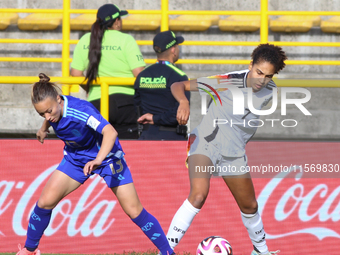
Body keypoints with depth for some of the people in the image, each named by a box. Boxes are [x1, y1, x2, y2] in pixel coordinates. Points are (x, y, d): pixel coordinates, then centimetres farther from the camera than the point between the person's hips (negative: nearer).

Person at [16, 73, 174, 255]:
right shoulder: (50, 107, -17)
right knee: (45, 202, -6)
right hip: (75, 157, 5)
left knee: (134, 211, -9)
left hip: (106, 156, -5)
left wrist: (97, 160, -65)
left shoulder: (80, 111, -38)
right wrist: (44, 128, 31)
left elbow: (110, 132, -51)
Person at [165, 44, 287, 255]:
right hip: (206, 143, -6)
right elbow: (178, 85, -21)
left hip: (235, 154, 6)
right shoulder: (227, 82, -21)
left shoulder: (270, 91, -4)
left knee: (249, 206, 15)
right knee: (199, 194, -28)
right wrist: (184, 102, -40)